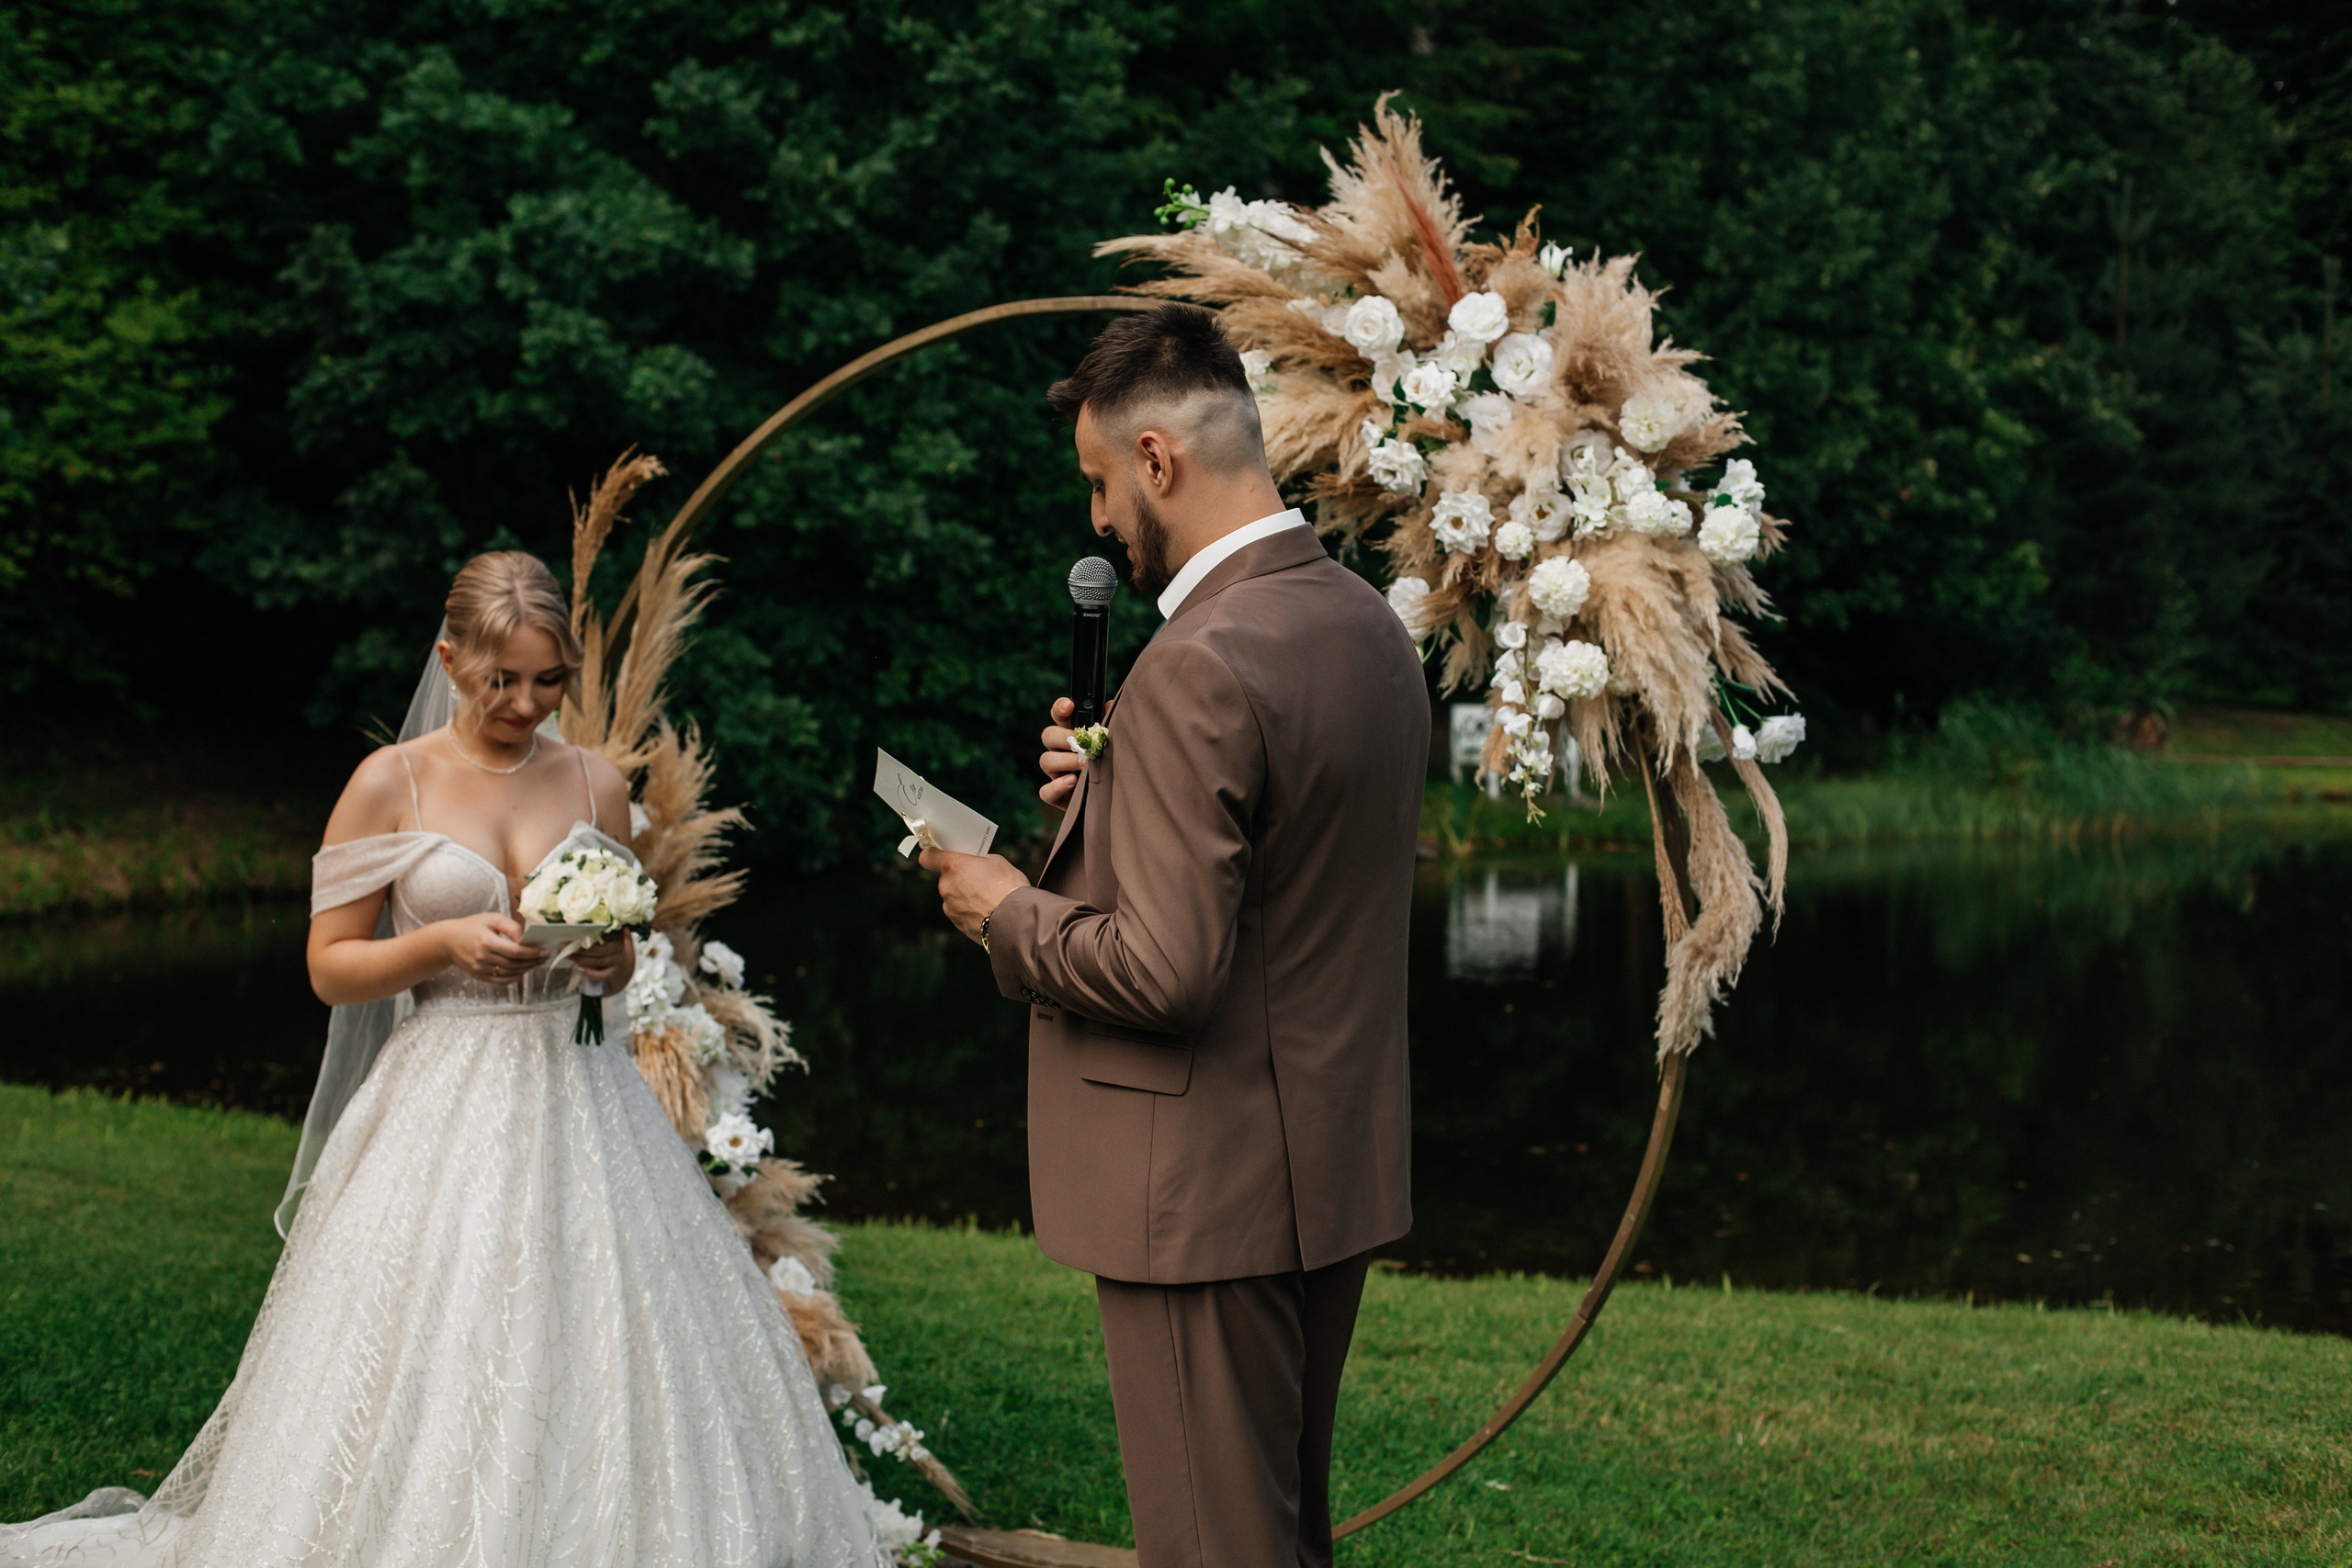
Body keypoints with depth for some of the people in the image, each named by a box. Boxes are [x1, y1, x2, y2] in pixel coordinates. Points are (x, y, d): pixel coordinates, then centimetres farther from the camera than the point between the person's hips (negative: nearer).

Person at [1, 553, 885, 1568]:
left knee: (598, 1363, 0)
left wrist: (607, 954, -6)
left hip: (575, 1095, 3)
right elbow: (330, 967, -1)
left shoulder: (596, 785, 7)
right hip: (445, 1100, -3)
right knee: (429, 1378, -4)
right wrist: (445, 943, -16)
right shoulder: (391, 785, -2)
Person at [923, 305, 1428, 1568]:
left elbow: (1167, 969, -25)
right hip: (1338, 1174, 9)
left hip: (1210, 1198, -9)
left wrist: (1011, 916, -8)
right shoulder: (1372, 626, 8)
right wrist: (1115, 793, 8)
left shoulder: (1198, 667, -22)